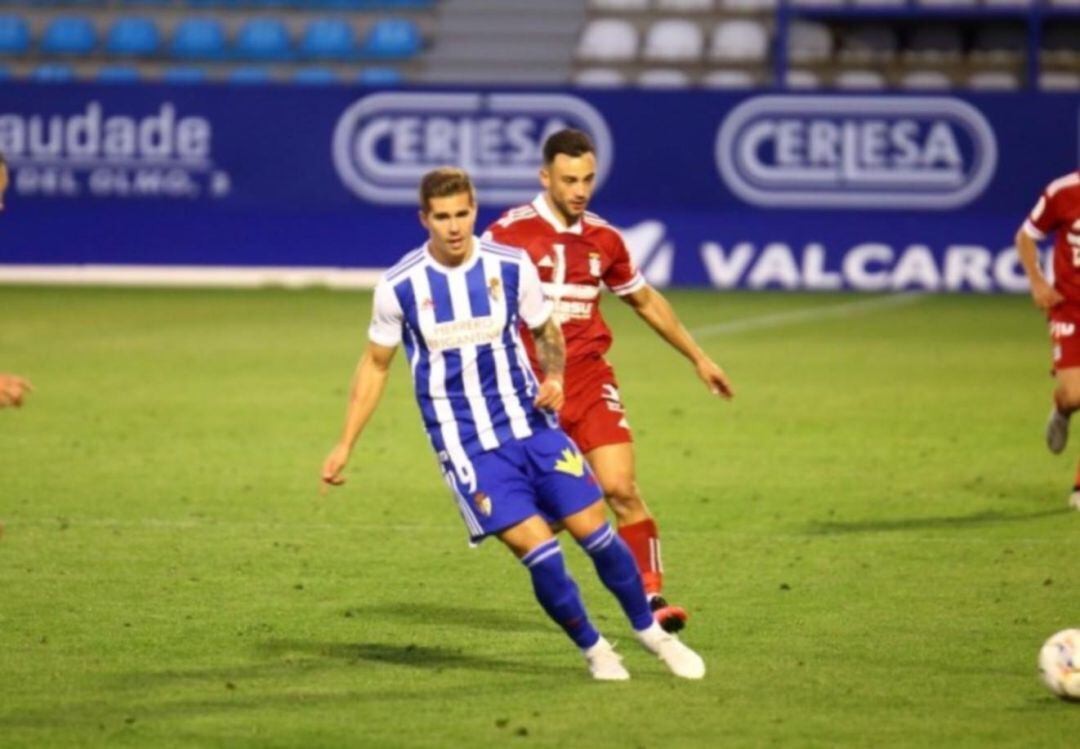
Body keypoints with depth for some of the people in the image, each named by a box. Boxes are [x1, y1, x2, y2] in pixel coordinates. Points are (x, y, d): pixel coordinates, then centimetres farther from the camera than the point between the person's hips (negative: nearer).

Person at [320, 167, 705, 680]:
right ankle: (593, 649, 9)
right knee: (537, 549, -13)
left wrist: (554, 378, -10)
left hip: (531, 425, 2)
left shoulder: (511, 266, -4)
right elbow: (376, 365, 6)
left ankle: (650, 631, 22)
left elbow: (547, 333, 12)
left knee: (594, 531, -1)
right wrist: (345, 445, 5)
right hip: (467, 446, -2)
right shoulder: (399, 287, -7)